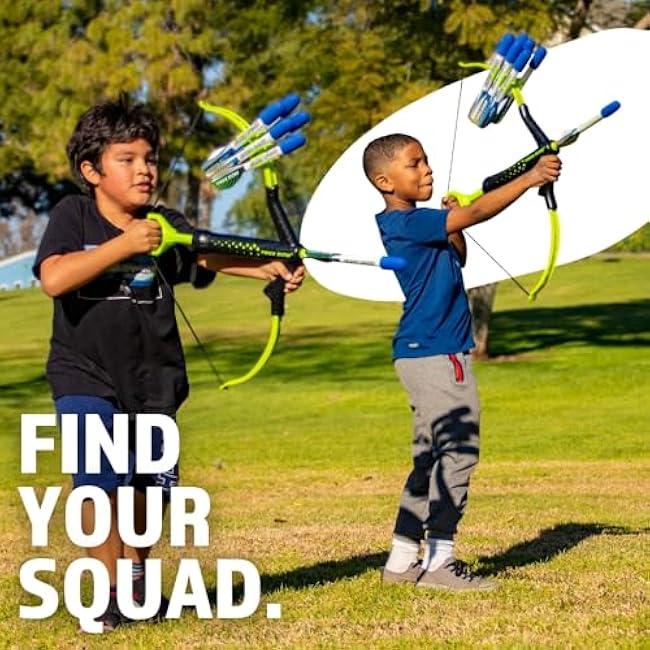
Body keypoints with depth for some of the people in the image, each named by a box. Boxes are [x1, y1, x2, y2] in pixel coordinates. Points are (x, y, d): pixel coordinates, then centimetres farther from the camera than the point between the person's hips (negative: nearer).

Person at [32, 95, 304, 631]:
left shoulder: (167, 227, -1)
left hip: (152, 380, 3)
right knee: (101, 476, -18)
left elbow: (212, 254, -16)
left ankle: (137, 573, 35)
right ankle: (111, 591, -6)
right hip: (86, 376, -3)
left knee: (151, 482, 9)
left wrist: (270, 269, -34)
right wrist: (123, 244, -27)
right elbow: (54, 278, -23)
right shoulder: (74, 216, -8)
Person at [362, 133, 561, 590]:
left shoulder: (418, 223, 15)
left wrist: (454, 226, 9)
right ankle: (439, 560, -8)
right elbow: (477, 213, -24)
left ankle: (403, 559, 16)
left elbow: (457, 261, 27)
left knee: (432, 457, 13)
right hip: (435, 353, -10)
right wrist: (530, 178, -26)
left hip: (427, 354, 10)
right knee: (458, 450, -9)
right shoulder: (404, 223, -16)